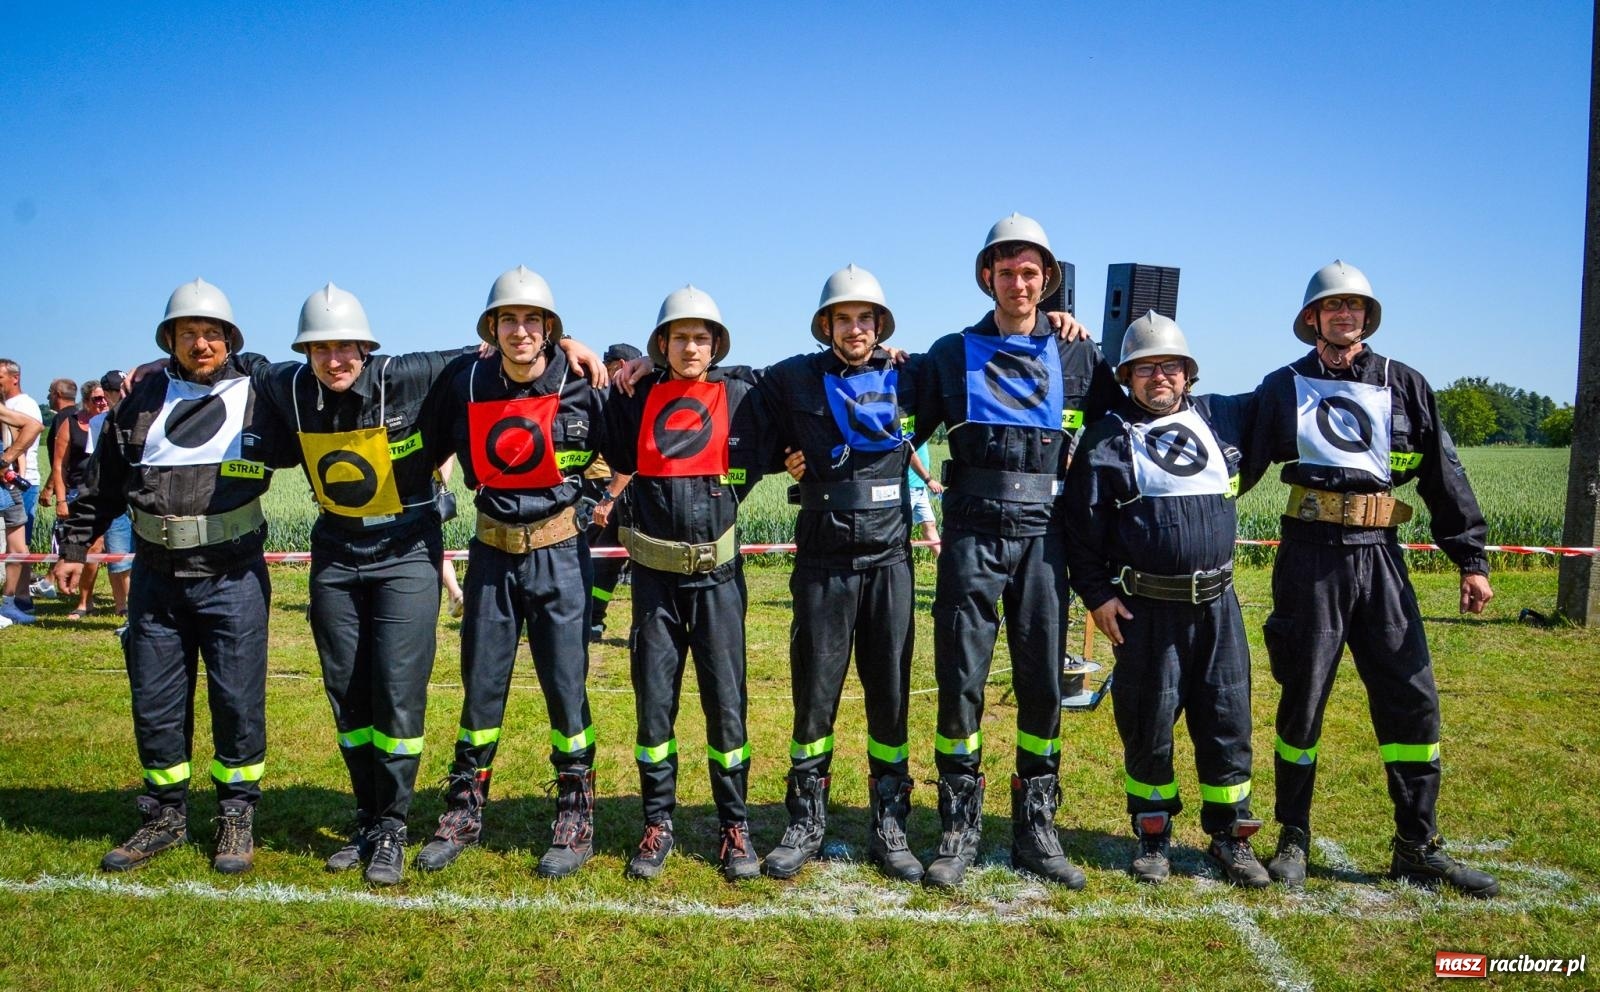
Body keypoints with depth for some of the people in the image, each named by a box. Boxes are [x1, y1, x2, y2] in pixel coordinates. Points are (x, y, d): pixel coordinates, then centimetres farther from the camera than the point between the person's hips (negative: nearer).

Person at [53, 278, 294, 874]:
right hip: (156, 578, 3)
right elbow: (103, 482, 16)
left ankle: (237, 819, 18)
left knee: (238, 703, 2)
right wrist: (74, 546, 17)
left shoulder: (262, 399, -1)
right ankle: (165, 818, 25)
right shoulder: (144, 401, 8)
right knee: (155, 703, 9)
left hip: (233, 579, -3)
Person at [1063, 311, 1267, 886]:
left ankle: (1230, 838, 22)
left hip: (1217, 603, 3)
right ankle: (1152, 837, 22)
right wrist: (1096, 594, -6)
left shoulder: (1221, 418, 9)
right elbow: (1082, 525, -1)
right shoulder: (1108, 438, -1)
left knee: (1228, 721, 7)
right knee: (1147, 725, 5)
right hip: (1145, 608, -3)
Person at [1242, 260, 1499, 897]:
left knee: (1413, 699, 2)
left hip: (1379, 557, 2)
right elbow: (1240, 465, 6)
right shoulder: (1285, 387, 6)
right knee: (1303, 699, 3)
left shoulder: (1404, 386, 10)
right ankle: (1293, 840, 17)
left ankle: (1418, 848, 15)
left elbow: (1444, 475, 10)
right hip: (1311, 556, -2)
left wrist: (1471, 558, 5)